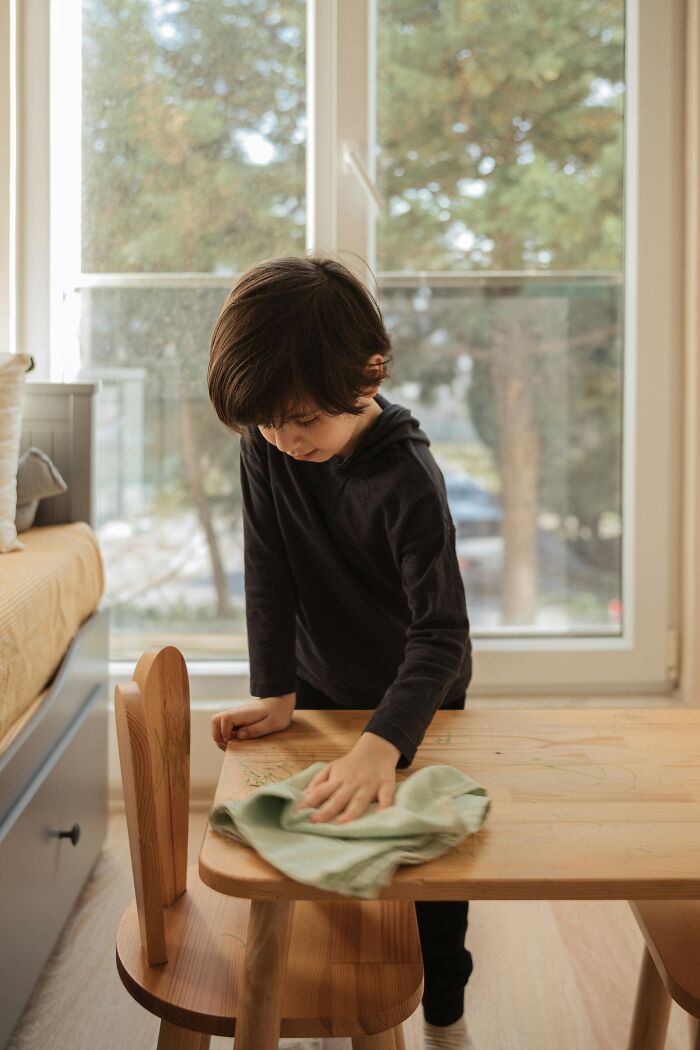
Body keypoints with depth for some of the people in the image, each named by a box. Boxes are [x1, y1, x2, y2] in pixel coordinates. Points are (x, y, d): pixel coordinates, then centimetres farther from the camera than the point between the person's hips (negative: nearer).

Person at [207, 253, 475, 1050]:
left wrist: (382, 744, -50)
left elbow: (441, 630, -37)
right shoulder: (265, 445, -17)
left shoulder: (407, 476, -32)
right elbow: (269, 571, -12)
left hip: (414, 692, -3)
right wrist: (275, 692, -19)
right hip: (319, 686, 4)